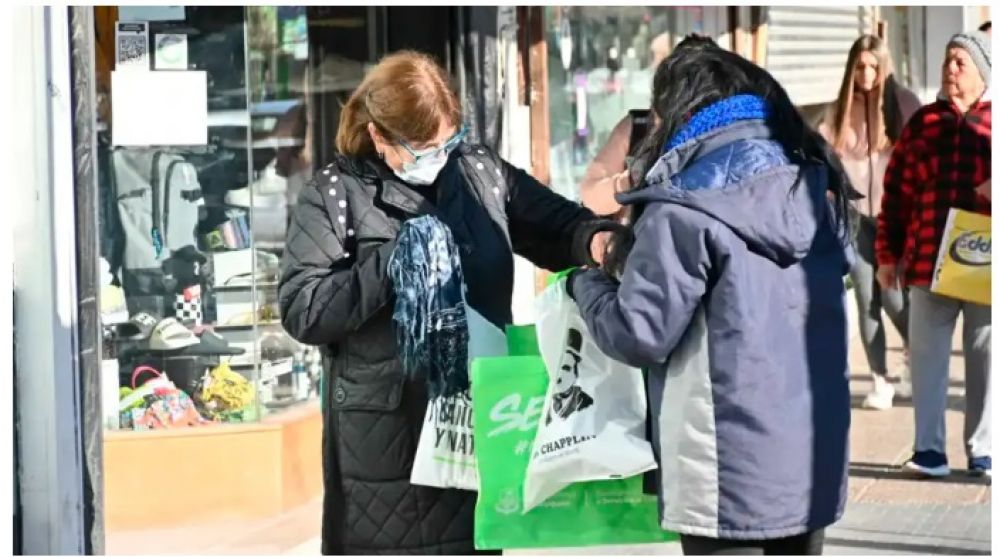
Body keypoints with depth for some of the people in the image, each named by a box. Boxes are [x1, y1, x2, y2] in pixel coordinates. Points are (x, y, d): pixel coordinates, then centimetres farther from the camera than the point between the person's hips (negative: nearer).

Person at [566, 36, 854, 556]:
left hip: (731, 474, -7)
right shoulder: (814, 182, 9)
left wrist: (587, 282, 6)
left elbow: (639, 334, -15)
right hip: (814, 460, 7)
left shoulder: (686, 208, -15)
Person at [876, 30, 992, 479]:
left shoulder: (991, 125, 2)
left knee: (984, 357, 5)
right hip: (929, 261, 2)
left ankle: (982, 452, 13)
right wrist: (887, 253, 5)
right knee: (926, 356, 4)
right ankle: (928, 448, 11)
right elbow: (896, 191, 8)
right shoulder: (922, 123, 8)